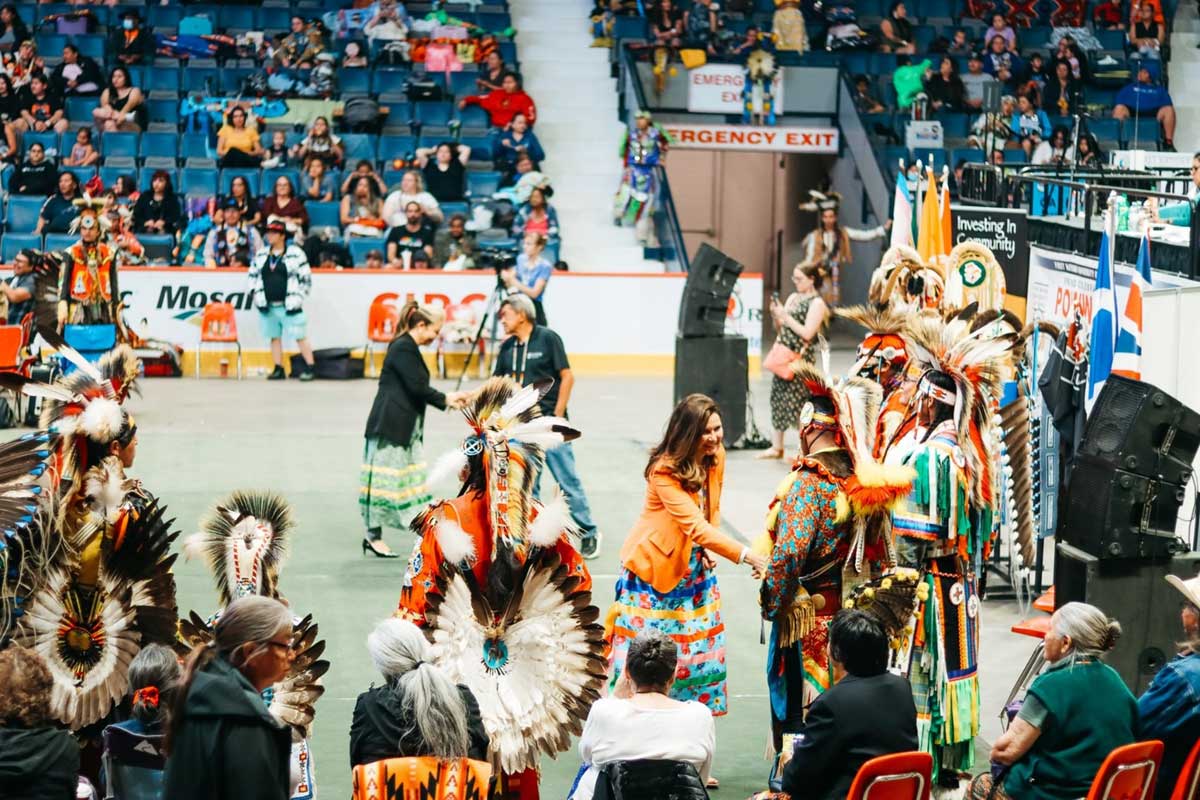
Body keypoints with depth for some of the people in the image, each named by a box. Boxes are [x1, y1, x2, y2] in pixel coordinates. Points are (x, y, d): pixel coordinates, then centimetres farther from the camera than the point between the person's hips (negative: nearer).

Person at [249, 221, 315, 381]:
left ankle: (310, 368, -6)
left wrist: (298, 298, -6)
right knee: (274, 337, 8)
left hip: (289, 306, -5)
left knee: (300, 336, -8)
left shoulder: (295, 253, -5)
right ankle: (278, 369, 15)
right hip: (268, 306, 5)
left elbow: (306, 278, -3)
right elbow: (252, 274, 20)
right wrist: (255, 293, 8)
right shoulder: (261, 254, 11)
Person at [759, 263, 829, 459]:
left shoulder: (817, 303, -8)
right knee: (778, 398, 9)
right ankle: (776, 447, 17)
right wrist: (775, 315, -1)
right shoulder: (793, 297, 14)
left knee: (798, 401, -7)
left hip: (801, 358, -8)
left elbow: (807, 333, -17)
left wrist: (785, 316, -15)